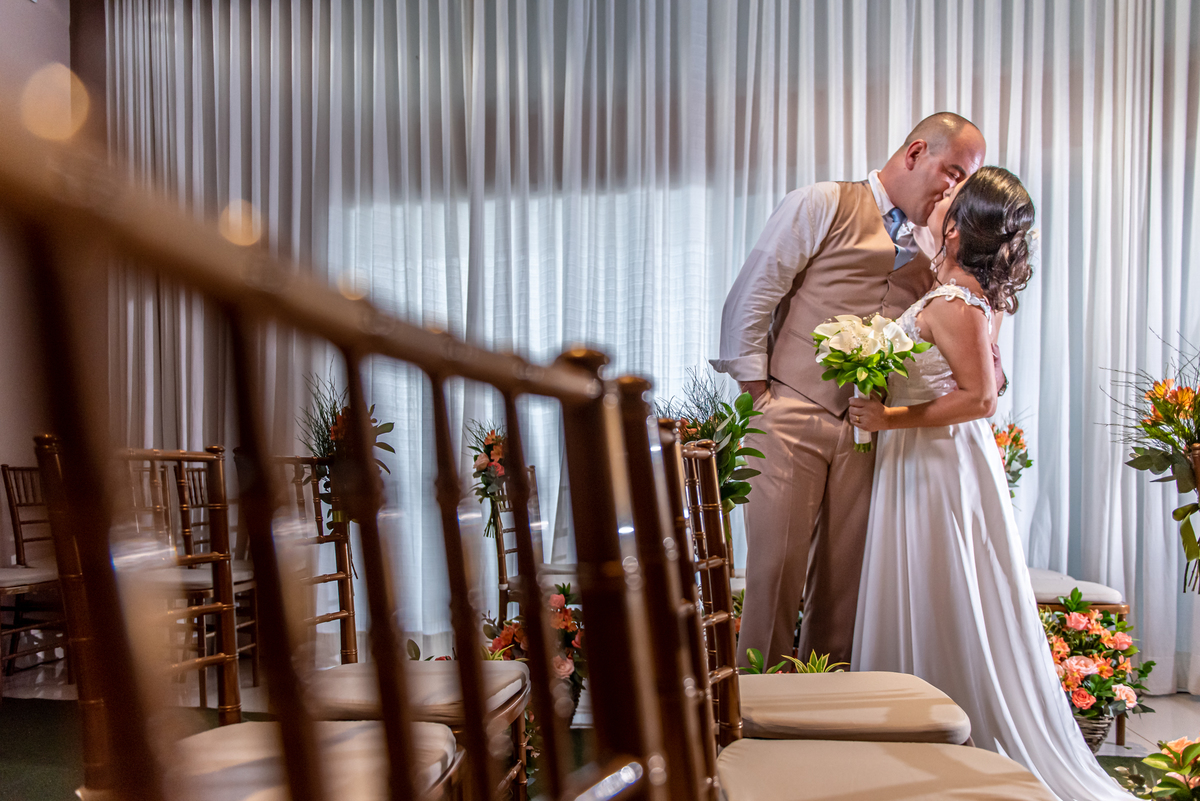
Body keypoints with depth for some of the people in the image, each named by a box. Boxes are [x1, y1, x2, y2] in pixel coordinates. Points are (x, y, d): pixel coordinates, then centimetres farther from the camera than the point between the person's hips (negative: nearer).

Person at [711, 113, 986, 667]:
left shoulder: (925, 254, 18)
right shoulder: (823, 206, 2)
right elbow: (749, 299, -3)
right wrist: (758, 399, -7)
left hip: (867, 432, 5)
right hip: (790, 420, -5)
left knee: (845, 579, 6)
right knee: (775, 570, -5)